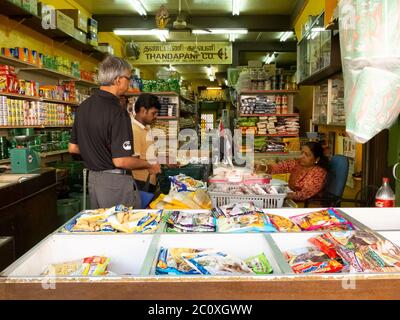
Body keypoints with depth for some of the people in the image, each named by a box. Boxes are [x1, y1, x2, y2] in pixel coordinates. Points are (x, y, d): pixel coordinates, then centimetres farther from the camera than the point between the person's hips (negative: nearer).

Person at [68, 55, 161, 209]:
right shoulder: (117, 111, -21)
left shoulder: (83, 107, 5)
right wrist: (150, 166, -9)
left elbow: (72, 147, 12)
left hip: (93, 178, 8)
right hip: (116, 181, -8)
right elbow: (120, 161, -23)